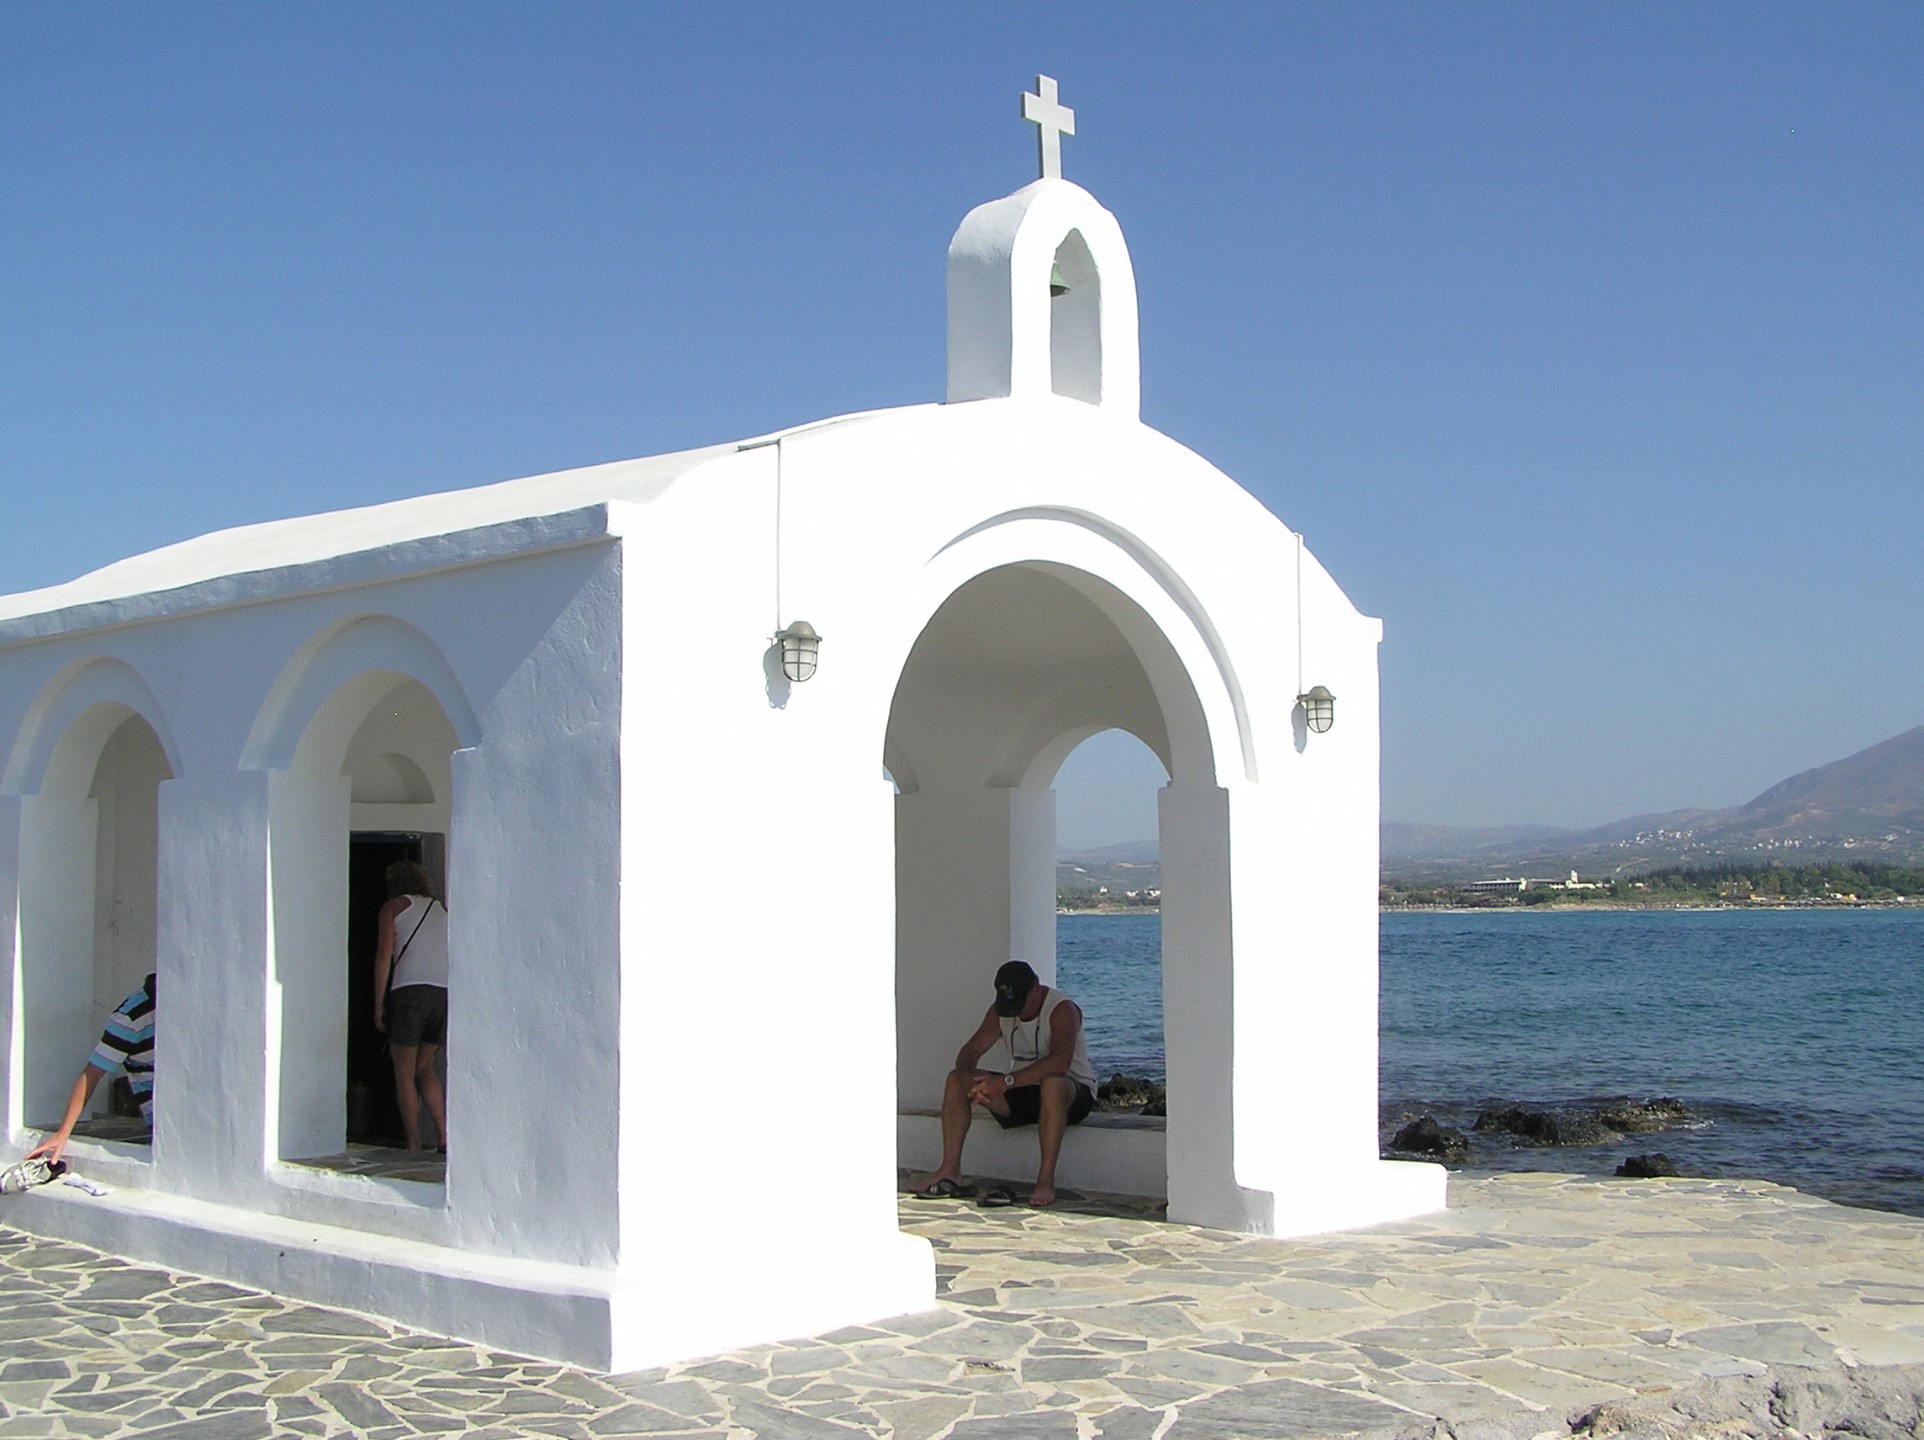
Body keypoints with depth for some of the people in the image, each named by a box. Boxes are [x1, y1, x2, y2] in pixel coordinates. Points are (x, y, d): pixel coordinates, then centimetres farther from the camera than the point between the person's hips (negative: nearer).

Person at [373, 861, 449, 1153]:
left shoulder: (393, 907, 10)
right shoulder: (442, 910, 23)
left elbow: (384, 955, 0)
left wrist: (379, 1005, 1)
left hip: (410, 990, -4)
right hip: (445, 992, 4)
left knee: (404, 1072, 6)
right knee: (425, 1067, 18)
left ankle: (414, 1145, 3)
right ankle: (443, 1137, 5)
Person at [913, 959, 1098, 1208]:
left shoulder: (1062, 1010, -21)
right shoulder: (999, 1011, 0)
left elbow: (1060, 1062, -36)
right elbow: (970, 1051, -5)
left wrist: (1007, 1081, -41)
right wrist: (968, 1076, -29)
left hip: (1074, 1091, -6)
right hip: (1023, 1092, 6)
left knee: (1052, 1083, -42)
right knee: (956, 1079, -10)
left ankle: (1046, 1180, -38)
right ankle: (950, 1170, -15)